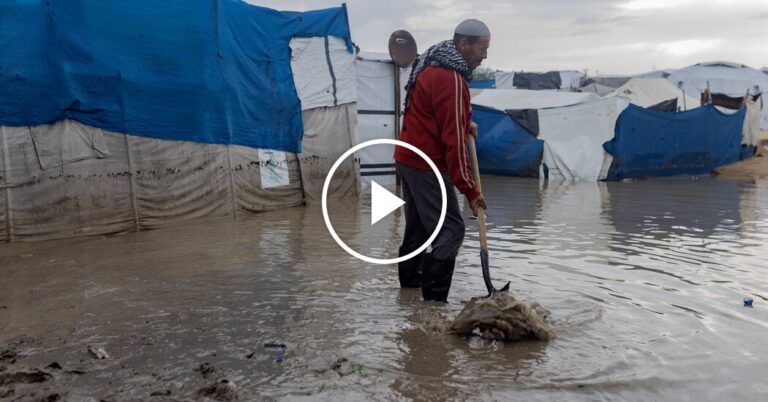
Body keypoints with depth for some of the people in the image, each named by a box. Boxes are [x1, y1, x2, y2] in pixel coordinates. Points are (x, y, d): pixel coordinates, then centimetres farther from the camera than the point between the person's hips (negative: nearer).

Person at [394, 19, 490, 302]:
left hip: (408, 158, 10)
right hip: (427, 164, -10)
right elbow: (454, 141, -23)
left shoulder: (432, 66, 11)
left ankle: (409, 283, 30)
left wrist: (464, 122, 9)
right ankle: (433, 299, -8)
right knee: (451, 229, -8)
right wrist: (469, 189, -20)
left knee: (418, 225, 19)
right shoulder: (452, 79, -20)